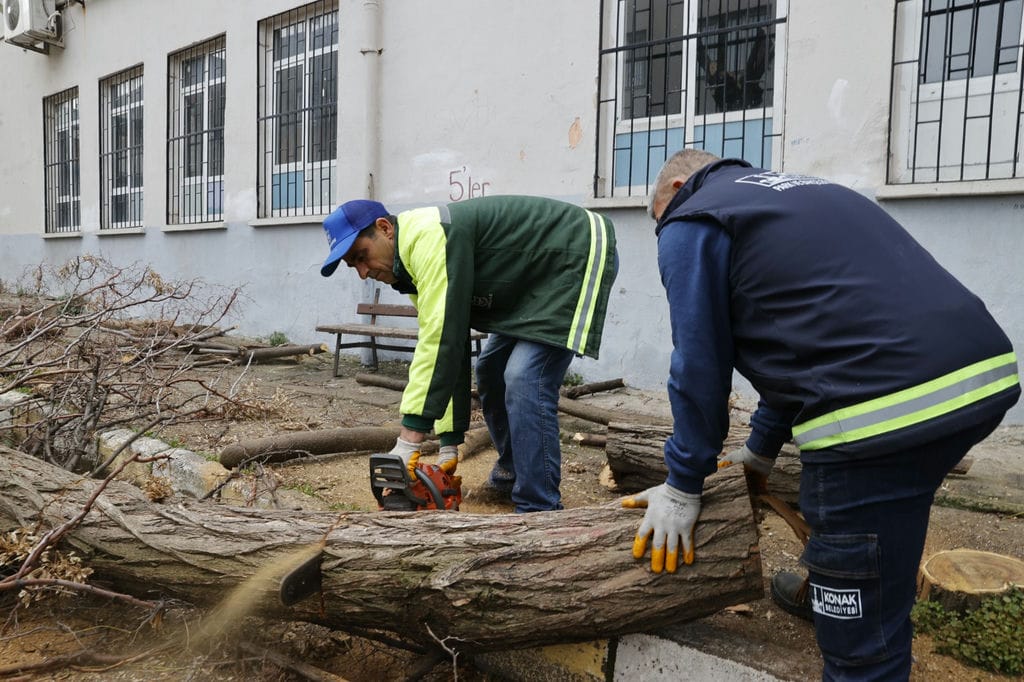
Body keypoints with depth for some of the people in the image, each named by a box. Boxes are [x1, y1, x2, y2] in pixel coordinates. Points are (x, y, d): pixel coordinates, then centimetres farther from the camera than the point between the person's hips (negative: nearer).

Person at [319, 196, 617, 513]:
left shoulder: (430, 236, -25)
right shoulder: (415, 264, 5)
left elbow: (441, 337, -33)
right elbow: (446, 350, 5)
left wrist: (409, 440, -31)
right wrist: (449, 444, 1)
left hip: (583, 253, -10)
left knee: (526, 380, -20)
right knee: (490, 371, 13)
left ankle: (539, 512, -11)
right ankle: (511, 476, 30)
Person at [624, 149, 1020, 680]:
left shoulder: (691, 222, 4)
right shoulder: (792, 192, 29)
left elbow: (700, 365, 0)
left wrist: (682, 485, 11)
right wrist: (761, 450, 35)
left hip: (883, 404, -10)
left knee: (862, 635, 3)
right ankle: (823, 594, 59)